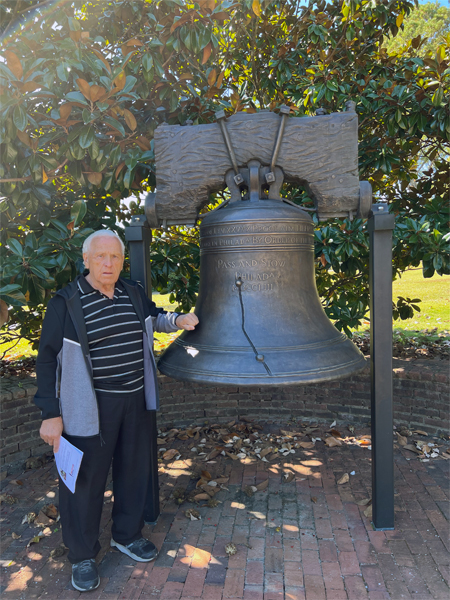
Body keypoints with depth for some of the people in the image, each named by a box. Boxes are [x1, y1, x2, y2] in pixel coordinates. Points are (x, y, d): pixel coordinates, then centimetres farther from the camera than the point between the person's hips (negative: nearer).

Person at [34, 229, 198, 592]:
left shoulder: (134, 294, 2)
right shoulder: (67, 302, -13)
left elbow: (152, 316, 23)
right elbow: (48, 359, -10)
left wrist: (177, 320, 2)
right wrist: (51, 414, -11)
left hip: (136, 400, 6)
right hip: (90, 407, -5)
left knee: (135, 469, 18)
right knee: (86, 478, 9)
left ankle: (127, 535, 42)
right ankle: (83, 555, 32)